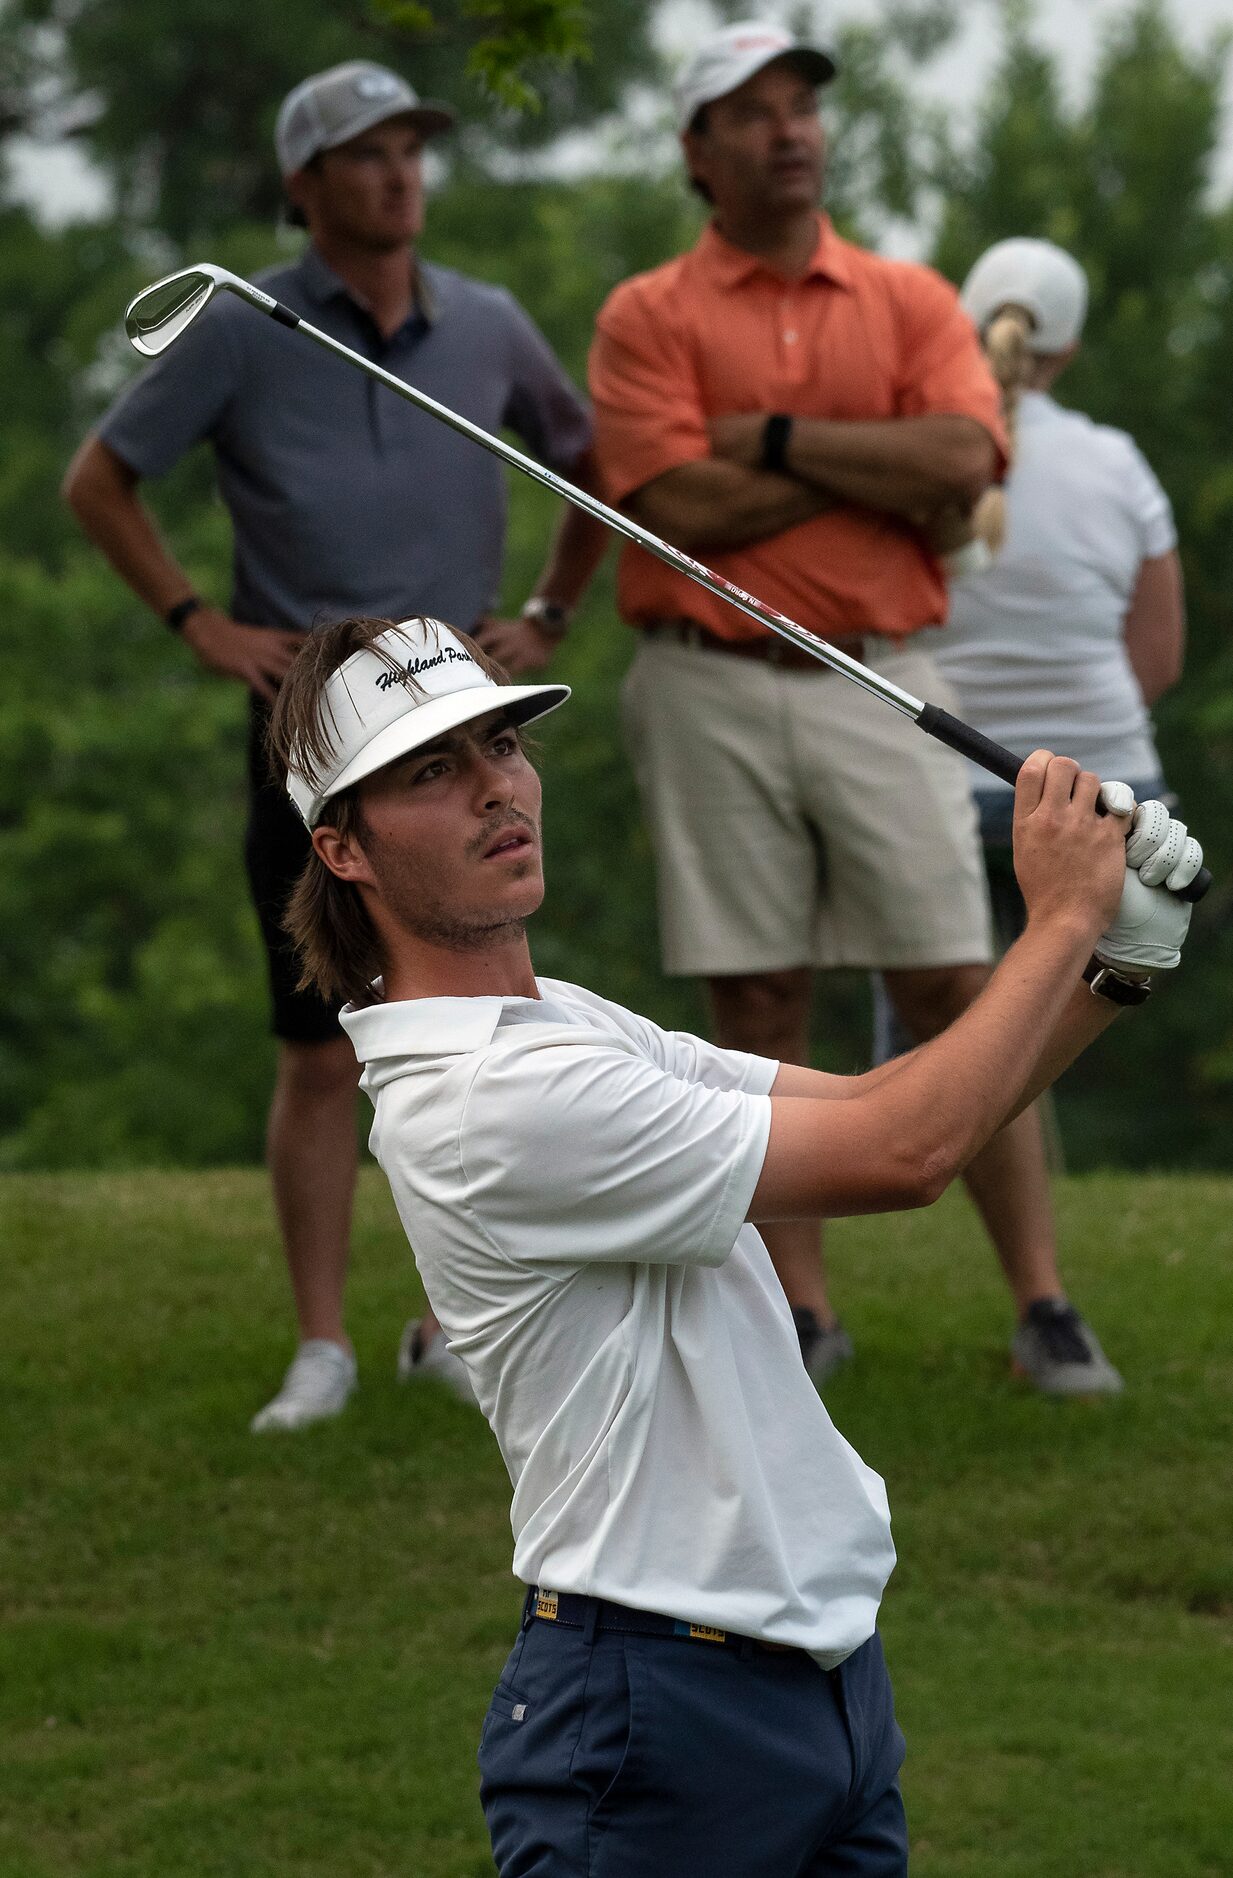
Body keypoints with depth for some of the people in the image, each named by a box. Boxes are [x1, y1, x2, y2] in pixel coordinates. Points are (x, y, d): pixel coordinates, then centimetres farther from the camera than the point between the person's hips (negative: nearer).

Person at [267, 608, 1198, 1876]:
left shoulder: (567, 1023, 12)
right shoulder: (480, 1101, -20)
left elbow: (873, 1102, 11)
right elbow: (903, 1151, -19)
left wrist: (1115, 962, -3)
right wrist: (1062, 919, -7)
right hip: (657, 1708, -9)